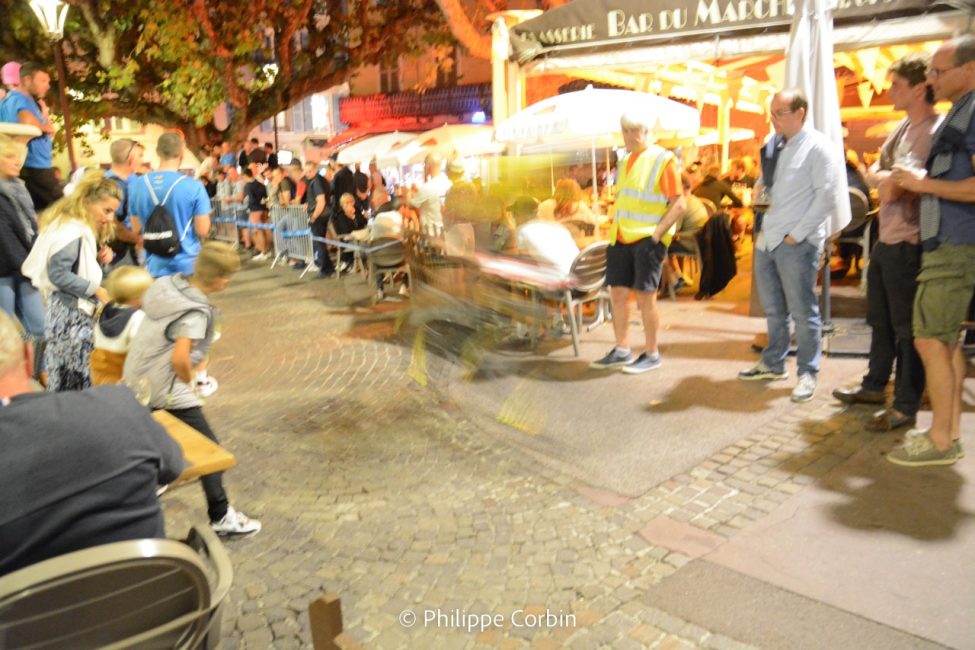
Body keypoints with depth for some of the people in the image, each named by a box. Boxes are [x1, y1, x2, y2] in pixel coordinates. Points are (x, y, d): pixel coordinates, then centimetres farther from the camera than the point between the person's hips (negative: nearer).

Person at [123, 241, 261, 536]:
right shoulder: (197, 312, -23)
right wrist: (190, 380, -10)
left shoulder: (167, 284, 0)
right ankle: (221, 517, 9)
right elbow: (180, 359, -32)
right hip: (165, 389, -8)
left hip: (135, 379, 9)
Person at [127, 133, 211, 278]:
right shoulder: (193, 186, -14)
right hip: (188, 265, -3)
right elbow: (203, 231, -11)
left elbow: (137, 229, 7)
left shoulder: (138, 185, -1)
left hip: (155, 266, 4)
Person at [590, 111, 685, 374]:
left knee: (645, 296, -4)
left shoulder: (663, 159, -6)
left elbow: (679, 204, -10)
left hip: (647, 239, -7)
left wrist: (657, 234, -16)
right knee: (618, 293, 6)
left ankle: (652, 354, 9)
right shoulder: (625, 161, 16)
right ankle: (621, 351, 16)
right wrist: (614, 228, 12)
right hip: (621, 238, 7)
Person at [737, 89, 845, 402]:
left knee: (802, 311, -1)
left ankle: (807, 373, 10)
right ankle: (773, 364, 28)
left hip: (796, 244, -7)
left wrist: (796, 234, -14)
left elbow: (826, 197, -13)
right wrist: (765, 228, 13)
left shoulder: (819, 147, -7)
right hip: (767, 240, 7)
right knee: (773, 309, 15)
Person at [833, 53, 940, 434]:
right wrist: (888, 180, -6)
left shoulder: (931, 131, -18)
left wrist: (887, 182, -2)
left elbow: (890, 190, -22)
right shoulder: (905, 126, 12)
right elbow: (875, 174, 14)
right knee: (881, 320, 19)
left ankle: (906, 406, 10)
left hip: (908, 243, -9)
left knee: (907, 327, -1)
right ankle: (875, 387, 34)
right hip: (885, 238, 9)